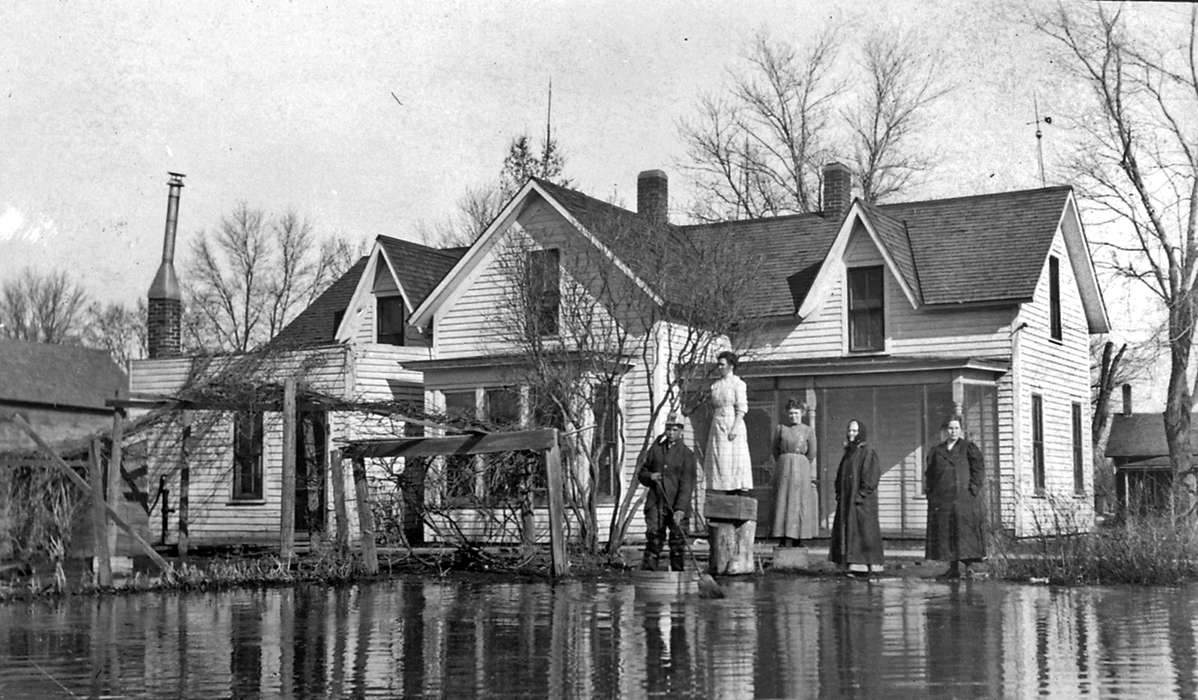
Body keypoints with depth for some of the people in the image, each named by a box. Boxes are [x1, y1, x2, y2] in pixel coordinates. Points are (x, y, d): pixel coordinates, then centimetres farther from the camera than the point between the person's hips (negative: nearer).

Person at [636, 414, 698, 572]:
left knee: (678, 543, -1)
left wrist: (680, 510, -21)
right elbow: (641, 473, 17)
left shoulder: (687, 454, -2)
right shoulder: (655, 449, 9)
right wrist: (649, 476, -7)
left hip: (678, 507, -2)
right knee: (653, 540, -4)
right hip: (656, 504, 2)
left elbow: (687, 485, -10)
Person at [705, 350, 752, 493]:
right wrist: (714, 426, 7)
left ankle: (742, 489, -9)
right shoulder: (715, 385, 15)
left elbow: (742, 409, -9)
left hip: (732, 423, -6)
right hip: (717, 425, 6)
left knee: (736, 458, -9)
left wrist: (735, 428, -18)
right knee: (720, 459, 2)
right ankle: (728, 490, 4)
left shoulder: (738, 383, -3)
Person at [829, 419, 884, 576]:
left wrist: (861, 494, -19)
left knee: (861, 530, -9)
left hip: (861, 499, -8)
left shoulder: (867, 452, -7)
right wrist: (839, 494, 8)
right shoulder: (848, 452, 17)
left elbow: (871, 475, -14)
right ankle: (852, 565, 7)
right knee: (845, 531, 5)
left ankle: (863, 565, -8)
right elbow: (841, 476, 20)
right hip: (846, 499, 8)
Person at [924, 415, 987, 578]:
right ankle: (953, 568, 8)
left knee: (966, 532, -6)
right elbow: (929, 474, 16)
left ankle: (968, 567, -2)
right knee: (946, 533, 2)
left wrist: (973, 490, -12)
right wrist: (930, 493, 6)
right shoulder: (936, 451, 15)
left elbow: (979, 470, -2)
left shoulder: (969, 448, 5)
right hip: (942, 500, 4)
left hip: (964, 498, -4)